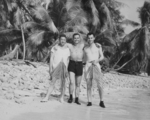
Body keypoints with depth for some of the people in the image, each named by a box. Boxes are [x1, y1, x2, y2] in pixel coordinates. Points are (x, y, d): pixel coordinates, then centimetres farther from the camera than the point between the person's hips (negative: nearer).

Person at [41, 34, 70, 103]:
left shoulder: (67, 49, 12)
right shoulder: (55, 48, 4)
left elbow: (68, 60, 11)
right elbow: (51, 58, 1)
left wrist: (67, 69, 4)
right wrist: (50, 68, -6)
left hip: (64, 68, 2)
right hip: (55, 67, -2)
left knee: (63, 83, 3)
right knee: (52, 83, -7)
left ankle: (62, 97, 13)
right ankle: (46, 97, -6)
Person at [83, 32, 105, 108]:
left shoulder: (98, 46, 8)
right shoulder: (85, 48, 14)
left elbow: (102, 57, 4)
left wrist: (97, 60, -13)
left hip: (96, 66, -2)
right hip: (88, 66, 2)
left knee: (100, 85, -10)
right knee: (89, 85, 1)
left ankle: (101, 102, 1)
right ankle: (89, 101, 8)